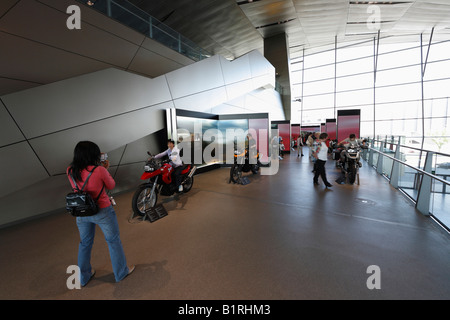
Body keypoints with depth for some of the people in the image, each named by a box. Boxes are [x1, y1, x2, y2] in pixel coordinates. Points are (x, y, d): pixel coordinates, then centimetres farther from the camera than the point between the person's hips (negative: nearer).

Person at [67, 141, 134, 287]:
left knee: (85, 243, 24)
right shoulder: (99, 170, -22)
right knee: (113, 241, 14)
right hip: (102, 212, -5)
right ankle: (121, 272, 30)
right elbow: (111, 186, -7)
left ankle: (84, 277, 42)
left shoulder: (70, 171, -7)